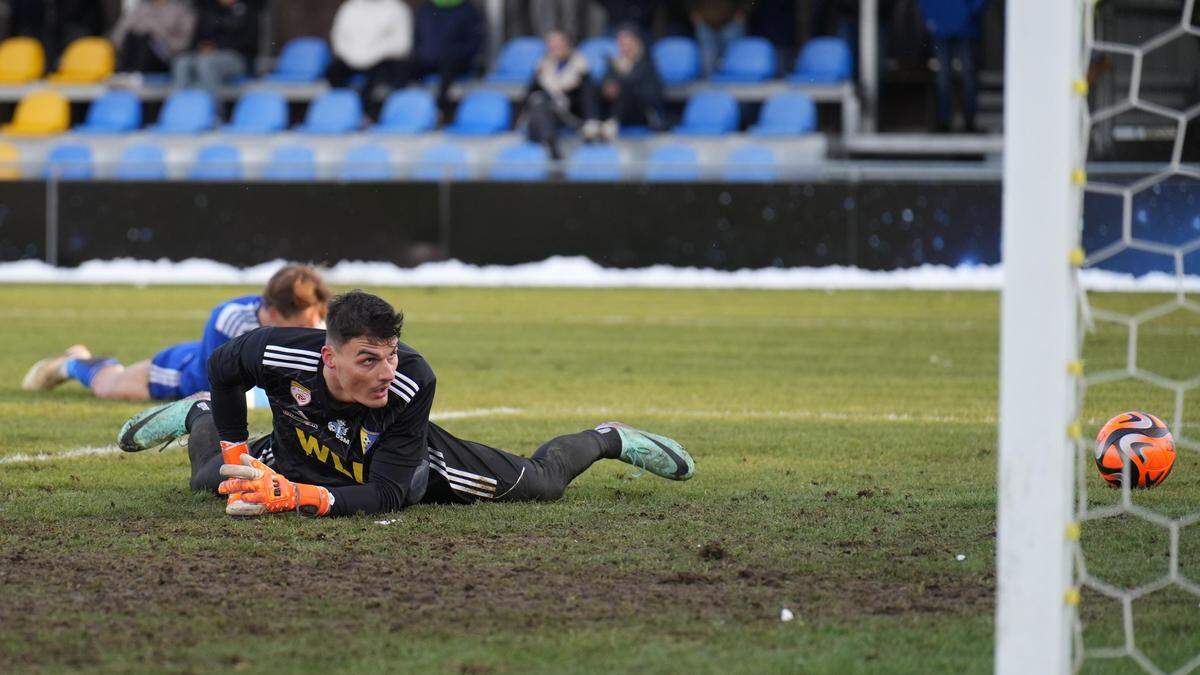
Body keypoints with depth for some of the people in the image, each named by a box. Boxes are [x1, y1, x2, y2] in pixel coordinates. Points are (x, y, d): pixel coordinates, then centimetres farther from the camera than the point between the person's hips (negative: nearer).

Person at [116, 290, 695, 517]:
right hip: (301, 452, 2)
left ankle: (610, 440, 42)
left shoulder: (412, 383, -46)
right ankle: (198, 419, 60)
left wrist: (299, 497, -56)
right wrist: (235, 453, -17)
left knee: (539, 482, 8)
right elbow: (222, 367, -17)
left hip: (407, 466, -2)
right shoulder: (280, 353, -42)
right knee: (213, 479, 24)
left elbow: (386, 496, -44)